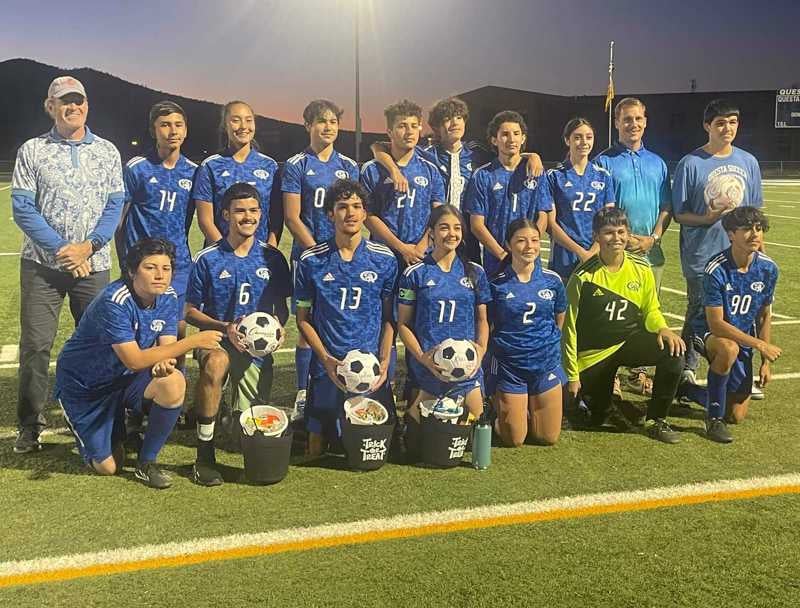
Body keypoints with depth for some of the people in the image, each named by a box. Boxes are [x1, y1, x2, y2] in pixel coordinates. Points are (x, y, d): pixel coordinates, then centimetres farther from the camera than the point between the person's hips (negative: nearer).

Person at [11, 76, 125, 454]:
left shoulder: (107, 151, 8)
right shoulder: (32, 151, 3)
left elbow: (115, 206, 3)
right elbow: (22, 208, -3)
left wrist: (87, 247, -11)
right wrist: (61, 249, -13)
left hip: (94, 265, 1)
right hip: (42, 264, -1)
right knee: (35, 345, 0)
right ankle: (29, 427, 12)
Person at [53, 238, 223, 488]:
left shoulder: (168, 298, -9)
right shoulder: (113, 302, -30)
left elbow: (167, 348, -10)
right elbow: (134, 360, -34)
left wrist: (165, 362, -37)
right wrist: (193, 341, -36)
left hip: (126, 379, 5)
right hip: (83, 386, -5)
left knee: (174, 383, -28)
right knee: (108, 467, -8)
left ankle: (146, 463, -10)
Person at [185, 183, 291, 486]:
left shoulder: (272, 258, 5)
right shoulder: (207, 259, -2)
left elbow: (282, 307, 13)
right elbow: (190, 311, 2)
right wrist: (225, 328, -14)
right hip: (216, 340, -2)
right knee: (215, 362, -39)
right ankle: (204, 455, -25)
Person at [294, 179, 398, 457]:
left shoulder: (384, 259, 1)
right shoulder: (311, 261, -2)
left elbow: (389, 318, 6)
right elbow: (303, 319, 4)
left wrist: (384, 362, -5)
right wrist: (326, 359, -9)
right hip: (327, 367, 0)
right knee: (316, 450, 5)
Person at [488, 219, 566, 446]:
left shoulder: (552, 280, -3)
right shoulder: (496, 284, -10)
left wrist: (547, 342, 13)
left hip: (546, 363, 2)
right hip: (509, 366, -2)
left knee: (549, 437, 8)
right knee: (514, 440, 4)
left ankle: (530, 408, 37)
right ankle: (499, 405, 34)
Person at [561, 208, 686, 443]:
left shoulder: (641, 268, -5)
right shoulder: (583, 276, -14)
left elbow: (651, 310, 8)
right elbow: (570, 328, -9)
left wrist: (663, 329, -17)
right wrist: (572, 375, -8)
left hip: (631, 340, 2)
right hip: (593, 352, -2)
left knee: (673, 351, -25)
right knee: (596, 410, 0)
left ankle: (656, 420, -9)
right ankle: (603, 410, 40)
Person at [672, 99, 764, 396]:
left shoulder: (748, 162, 7)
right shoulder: (690, 164, -6)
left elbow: (754, 211, 14)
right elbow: (679, 213, -4)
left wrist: (758, 248, 11)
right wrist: (707, 219, -22)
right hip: (701, 257, -4)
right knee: (699, 316, 5)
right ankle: (688, 371, 19)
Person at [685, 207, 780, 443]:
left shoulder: (768, 269, -9)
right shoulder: (716, 269, -25)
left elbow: (765, 316, 4)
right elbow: (716, 324, -26)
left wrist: (766, 361, 2)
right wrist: (760, 345, -27)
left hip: (744, 339, 5)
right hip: (709, 333, -5)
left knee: (736, 416, 4)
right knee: (729, 348, -43)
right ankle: (714, 418, -23)